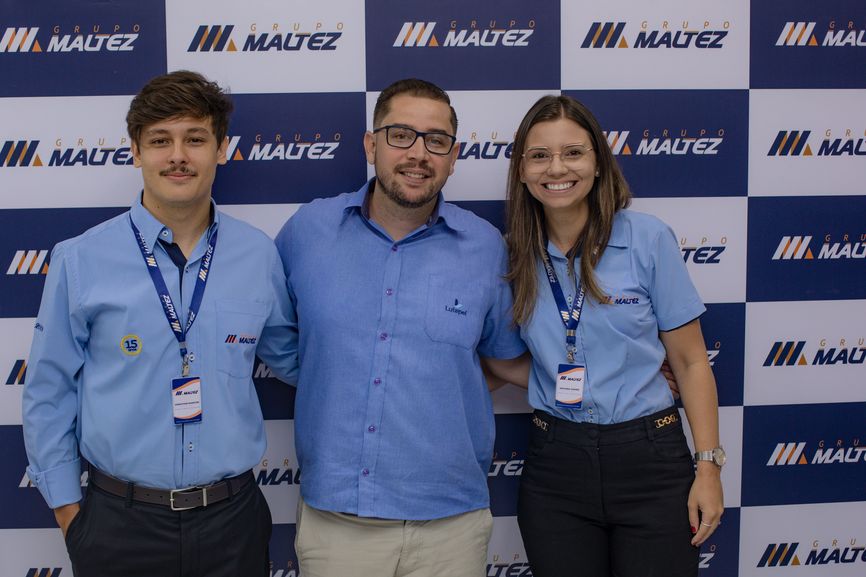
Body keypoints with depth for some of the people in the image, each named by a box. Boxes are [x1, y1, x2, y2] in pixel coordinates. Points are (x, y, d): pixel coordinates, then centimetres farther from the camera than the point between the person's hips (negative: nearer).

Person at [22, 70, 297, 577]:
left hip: (233, 517, 2)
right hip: (119, 525, -1)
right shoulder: (80, 260, -6)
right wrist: (68, 511, 1)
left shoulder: (260, 254, -1)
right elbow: (48, 393, 0)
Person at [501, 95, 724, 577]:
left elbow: (690, 362, -3)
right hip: (555, 462, 3)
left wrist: (709, 466, -6)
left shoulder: (648, 238, -7)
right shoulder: (516, 255, 2)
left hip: (649, 459, -2)